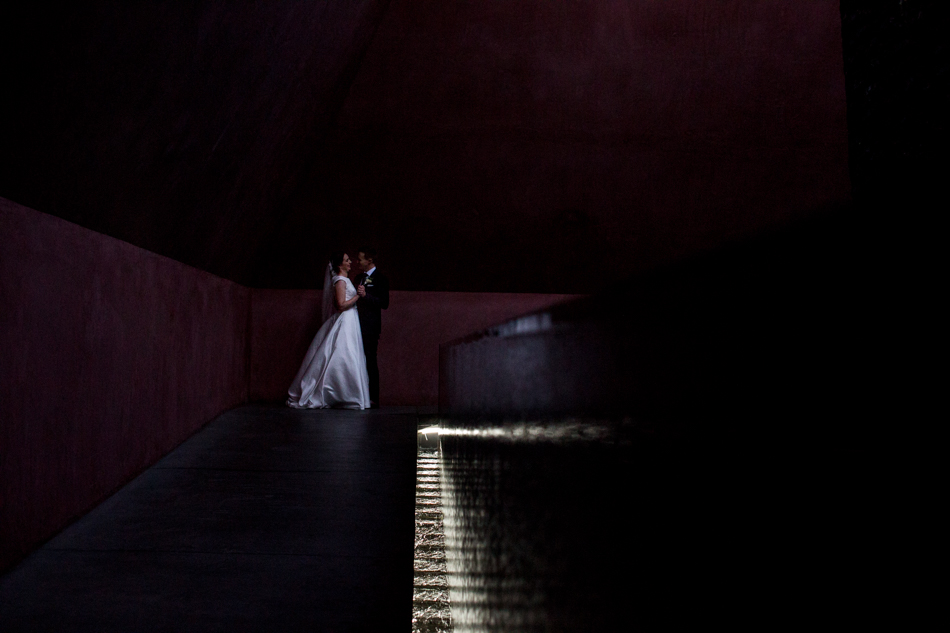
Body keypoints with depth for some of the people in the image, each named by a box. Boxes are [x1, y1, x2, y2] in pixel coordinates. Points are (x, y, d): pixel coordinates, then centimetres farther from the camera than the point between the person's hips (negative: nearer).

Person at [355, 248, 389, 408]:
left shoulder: (380, 278, -4)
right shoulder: (360, 277, 20)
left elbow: (384, 303, -12)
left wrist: (365, 295, -20)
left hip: (370, 327, -7)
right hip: (358, 326, 7)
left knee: (370, 362, -7)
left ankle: (373, 399, -3)